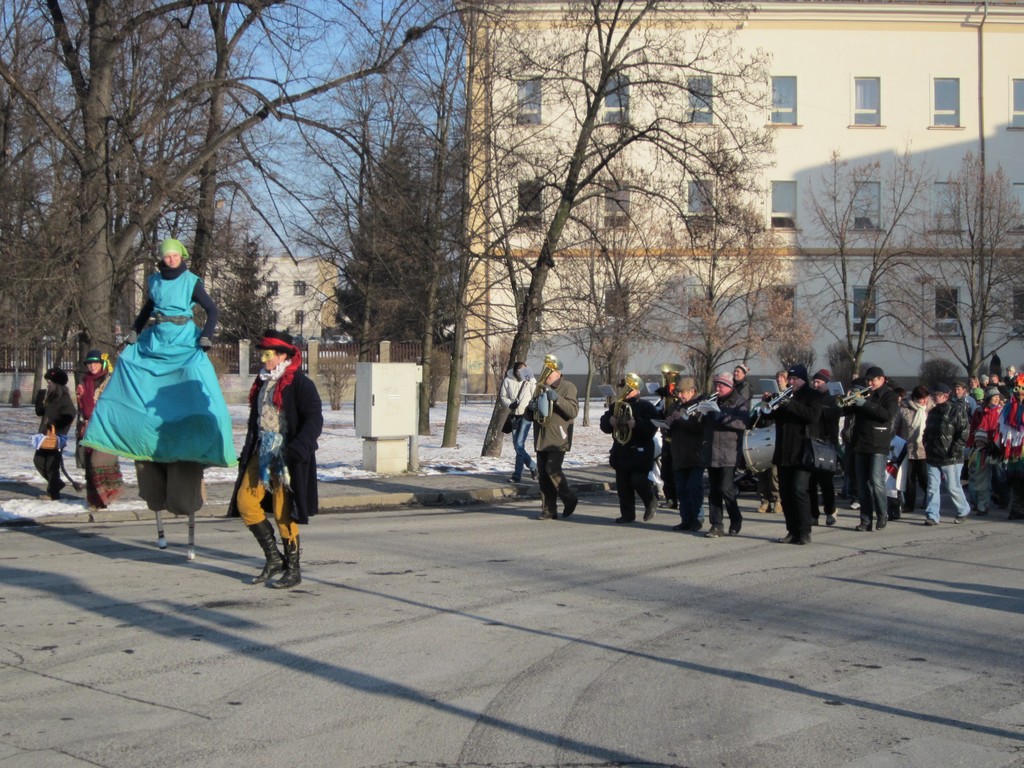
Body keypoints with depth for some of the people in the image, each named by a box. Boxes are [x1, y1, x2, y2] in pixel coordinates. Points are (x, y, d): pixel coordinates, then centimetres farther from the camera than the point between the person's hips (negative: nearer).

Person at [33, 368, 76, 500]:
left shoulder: (64, 398, -11)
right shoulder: (49, 396, 14)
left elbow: (70, 415, -23)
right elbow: (39, 412, 16)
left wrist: (55, 425, -23)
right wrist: (42, 400, 1)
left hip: (57, 436, -9)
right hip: (45, 435, 9)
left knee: (52, 463, -4)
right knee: (38, 460, 13)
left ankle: (53, 492, 5)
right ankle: (56, 483, 26)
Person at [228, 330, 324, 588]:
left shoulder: (300, 384, -10)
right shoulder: (263, 382, 14)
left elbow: (314, 420, -16)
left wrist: (298, 448, -28)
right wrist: (248, 451, 21)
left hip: (286, 458, -8)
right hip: (261, 455, 8)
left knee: (284, 514, -4)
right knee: (245, 502, 1)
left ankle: (293, 570, 9)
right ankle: (273, 559, 14)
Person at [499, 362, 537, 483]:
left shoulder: (530, 380, -5)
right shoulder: (508, 381, -1)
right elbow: (503, 396, 3)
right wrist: (510, 404, -14)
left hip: (526, 415, -4)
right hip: (515, 415, 4)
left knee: (519, 445, -13)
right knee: (517, 446, 8)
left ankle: (517, 475, -5)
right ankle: (533, 467, 22)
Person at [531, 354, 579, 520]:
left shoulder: (568, 387, -1)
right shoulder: (541, 388, 19)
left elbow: (573, 411, -13)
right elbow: (530, 415, 25)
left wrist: (556, 398, -24)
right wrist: (531, 408, 1)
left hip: (558, 438, -7)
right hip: (541, 440, 7)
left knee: (553, 469, -16)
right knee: (542, 474, 4)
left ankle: (570, 499, 4)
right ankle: (548, 510, 10)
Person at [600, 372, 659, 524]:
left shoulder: (646, 407, -5)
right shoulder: (616, 406, 14)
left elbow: (653, 426, -17)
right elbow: (604, 426, 14)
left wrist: (636, 424, -28)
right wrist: (609, 421, -8)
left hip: (640, 453, -6)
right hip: (621, 451, 6)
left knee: (639, 481, -11)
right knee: (623, 486, 5)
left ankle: (651, 503, 17)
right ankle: (627, 514, 12)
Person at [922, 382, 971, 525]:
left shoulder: (957, 410, -8)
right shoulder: (933, 412, 14)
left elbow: (963, 433, -13)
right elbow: (927, 432, 24)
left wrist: (953, 451, -16)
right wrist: (927, 448, 10)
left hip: (951, 459, -6)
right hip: (933, 458, 6)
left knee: (953, 487, 2)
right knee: (932, 487, 1)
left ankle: (963, 510, 24)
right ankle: (932, 516, 3)